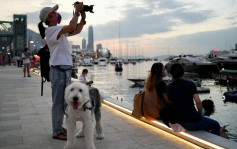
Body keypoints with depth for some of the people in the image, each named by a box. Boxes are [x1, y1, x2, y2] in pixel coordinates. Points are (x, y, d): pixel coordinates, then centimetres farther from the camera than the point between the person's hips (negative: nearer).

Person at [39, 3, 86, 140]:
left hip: (66, 71, 10)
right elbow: (72, 27, -23)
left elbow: (77, 31, 20)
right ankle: (57, 132, 8)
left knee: (64, 101, 16)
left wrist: (83, 18, 7)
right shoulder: (50, 30, -11)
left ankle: (59, 127, 29)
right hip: (58, 71, -10)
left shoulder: (59, 31, 17)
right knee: (58, 102, -2)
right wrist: (77, 11, -11)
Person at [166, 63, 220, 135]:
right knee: (216, 125, 21)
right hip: (192, 121, -5)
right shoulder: (190, 84, -8)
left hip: (177, 121, 6)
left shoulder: (168, 88, 2)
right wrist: (200, 114, 1)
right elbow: (198, 102, -18)